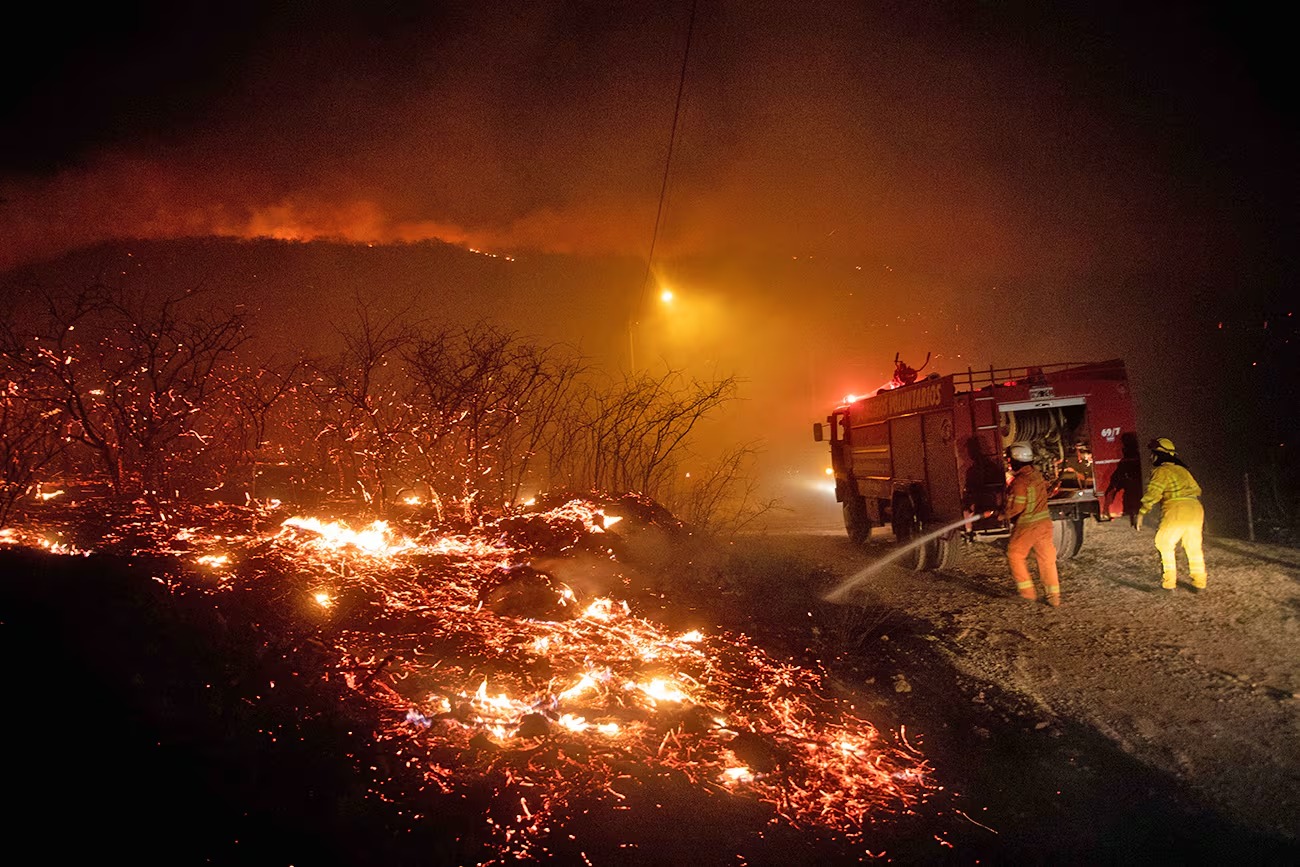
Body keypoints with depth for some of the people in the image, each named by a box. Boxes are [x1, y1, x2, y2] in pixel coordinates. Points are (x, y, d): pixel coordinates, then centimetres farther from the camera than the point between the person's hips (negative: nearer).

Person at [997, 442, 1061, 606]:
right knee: (1047, 559, 9)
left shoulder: (1020, 481, -20)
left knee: (1015, 555, 13)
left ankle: (1027, 590, 12)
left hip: (1027, 525, -7)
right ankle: (1053, 596, 10)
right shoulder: (1037, 474, 4)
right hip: (1044, 521, 7)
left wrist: (1003, 515, -1)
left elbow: (1017, 506, -20)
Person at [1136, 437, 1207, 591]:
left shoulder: (1161, 471, 2)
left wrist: (1141, 513, -12)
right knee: (1194, 547, 18)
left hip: (1177, 509, -7)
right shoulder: (1182, 469, 25)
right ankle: (1199, 582, 21)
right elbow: (1197, 490, 31)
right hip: (1195, 508, 7)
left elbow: (1153, 492, -11)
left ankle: (1169, 582, 7)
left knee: (1165, 545, 8)